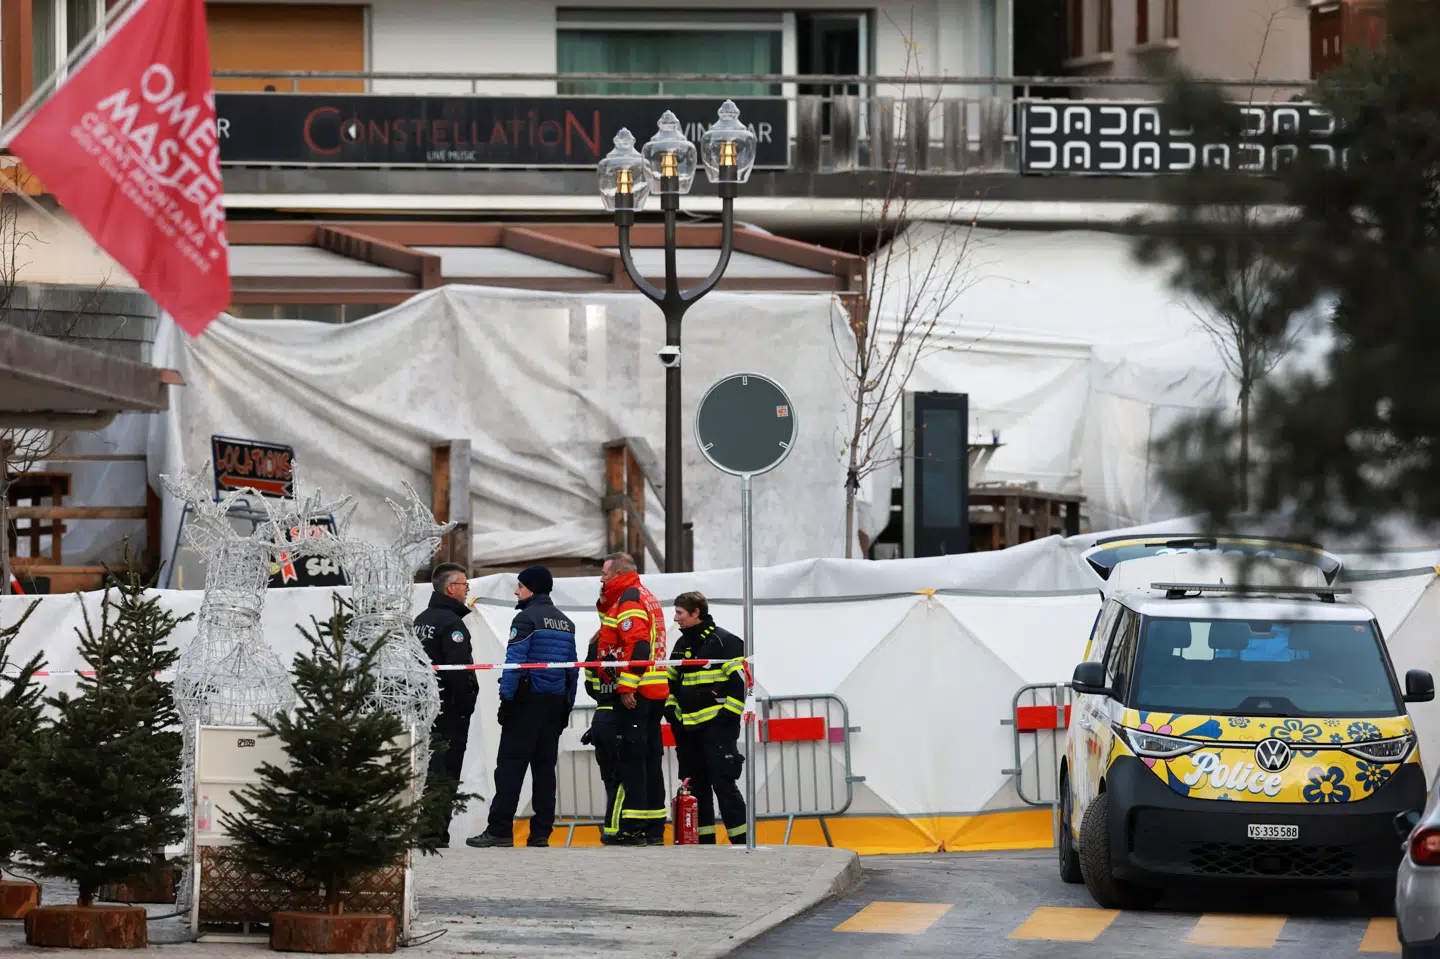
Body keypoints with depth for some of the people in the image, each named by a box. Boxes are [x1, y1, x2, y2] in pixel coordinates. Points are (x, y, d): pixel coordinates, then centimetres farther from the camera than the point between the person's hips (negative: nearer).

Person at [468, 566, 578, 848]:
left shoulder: (526, 618, -8)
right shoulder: (566, 623, 15)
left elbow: (515, 661, -16)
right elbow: (573, 668, 15)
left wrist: (506, 698, -14)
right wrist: (566, 707, 17)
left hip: (528, 700, -7)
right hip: (556, 703, 7)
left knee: (510, 765, -7)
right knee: (545, 767, 8)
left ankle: (499, 830, -11)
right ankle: (541, 832, 4)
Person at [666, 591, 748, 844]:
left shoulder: (724, 642, -8)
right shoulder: (682, 645, 15)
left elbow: (739, 680, -12)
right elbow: (672, 681, 25)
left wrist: (728, 714, -15)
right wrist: (670, 710, 12)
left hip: (717, 726, -8)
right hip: (688, 727, 8)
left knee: (723, 783, -11)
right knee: (695, 785, 8)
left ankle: (741, 840, -8)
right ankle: (705, 840, 14)